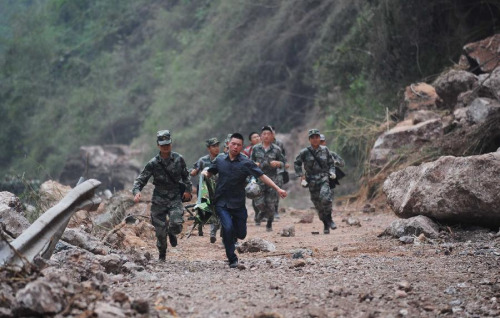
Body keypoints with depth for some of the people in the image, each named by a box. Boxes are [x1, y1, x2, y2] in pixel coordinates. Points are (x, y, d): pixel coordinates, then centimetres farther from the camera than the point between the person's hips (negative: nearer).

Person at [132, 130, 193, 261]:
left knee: (176, 225, -21)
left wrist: (188, 189, 4)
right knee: (160, 231, 2)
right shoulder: (153, 163, -7)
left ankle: (171, 232, 18)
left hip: (175, 198, 0)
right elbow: (141, 179, -7)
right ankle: (162, 254, 28)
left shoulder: (179, 159, -2)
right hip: (159, 200, 0)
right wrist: (136, 192, -25)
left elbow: (185, 175, 15)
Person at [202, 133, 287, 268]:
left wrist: (277, 189, -17)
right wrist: (204, 173, -7)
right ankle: (232, 260, -4)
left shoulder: (246, 163, -5)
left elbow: (262, 176, -9)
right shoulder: (220, 160, 2)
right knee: (228, 228, -20)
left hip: (238, 204, 1)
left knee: (241, 234, 4)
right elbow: (209, 173, 18)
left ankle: (228, 234, 41)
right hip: (221, 203, -1)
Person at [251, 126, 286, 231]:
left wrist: (277, 163, -14)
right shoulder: (256, 148, 6)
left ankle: (269, 223, 18)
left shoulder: (276, 149, 2)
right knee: (259, 203, -7)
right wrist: (254, 164, -5)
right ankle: (263, 212, 28)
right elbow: (251, 161, 17)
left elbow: (283, 163, 7)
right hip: (259, 178, 1)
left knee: (271, 204, -1)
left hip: (272, 179, -1)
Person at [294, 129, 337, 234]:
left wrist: (332, 172, -2)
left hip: (324, 178, -1)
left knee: (325, 198, -26)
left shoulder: (325, 150, 5)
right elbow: (296, 164, 9)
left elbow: (331, 163, 15)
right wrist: (301, 176, -1)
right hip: (312, 181, 1)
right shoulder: (305, 152, -1)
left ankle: (329, 219, -8)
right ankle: (326, 225, 20)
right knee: (318, 204, 5)